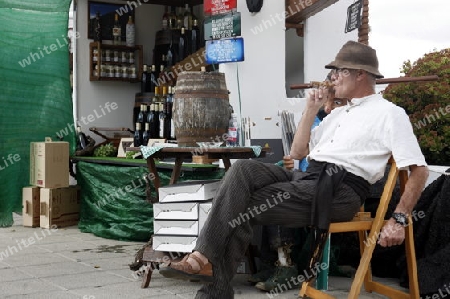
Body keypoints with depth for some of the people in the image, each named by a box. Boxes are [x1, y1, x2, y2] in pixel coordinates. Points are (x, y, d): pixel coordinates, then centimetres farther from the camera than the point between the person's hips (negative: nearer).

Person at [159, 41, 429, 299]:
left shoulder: (390, 114, 2)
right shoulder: (338, 114, 27)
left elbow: (419, 170, -5)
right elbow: (298, 152, 26)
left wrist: (399, 220, -14)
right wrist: (311, 110, 17)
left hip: (337, 190, -7)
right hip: (305, 178, 8)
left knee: (241, 209, -18)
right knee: (244, 169, -19)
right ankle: (205, 257, -26)